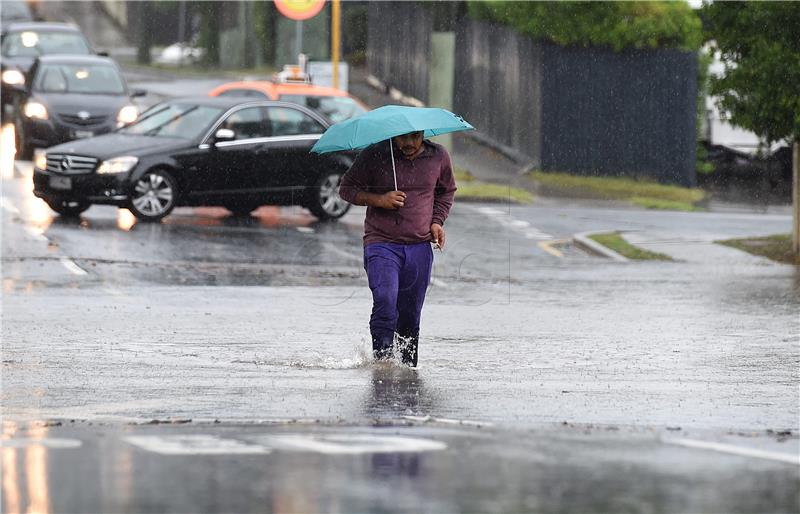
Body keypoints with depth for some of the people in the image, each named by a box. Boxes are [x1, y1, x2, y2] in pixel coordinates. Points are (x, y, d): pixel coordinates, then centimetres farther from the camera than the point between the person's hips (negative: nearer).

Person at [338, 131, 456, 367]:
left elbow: (446, 191, 22)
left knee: (410, 315, 6)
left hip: (420, 247, 3)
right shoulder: (374, 156, -5)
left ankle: (408, 365, 16)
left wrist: (437, 221, 6)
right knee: (385, 303, -20)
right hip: (381, 243, -3)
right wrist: (378, 200, -13)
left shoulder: (438, 157, 5)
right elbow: (346, 188, 3)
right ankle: (382, 360, -14)